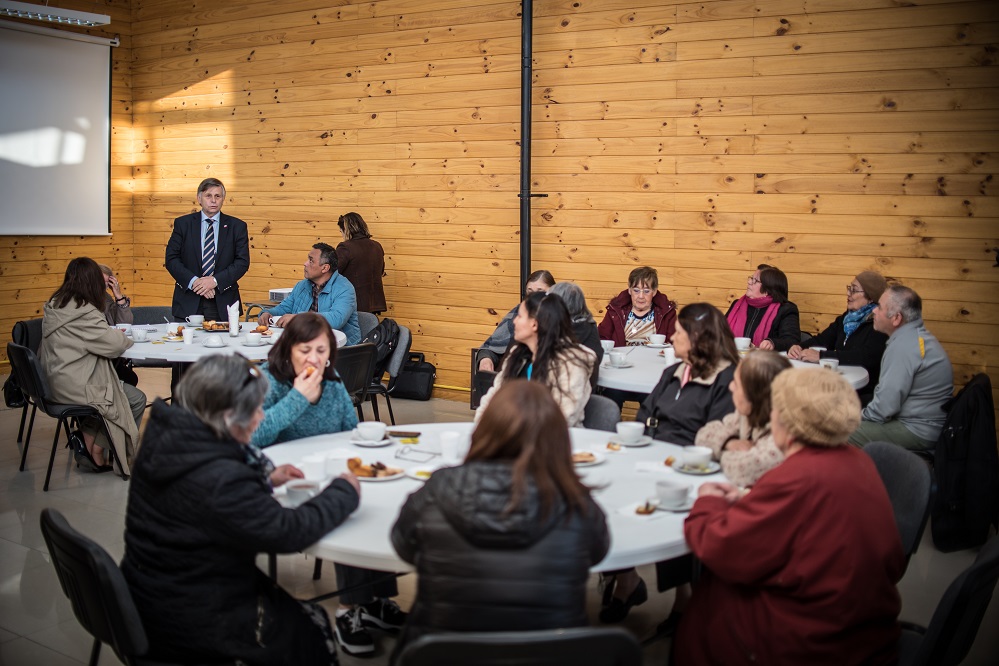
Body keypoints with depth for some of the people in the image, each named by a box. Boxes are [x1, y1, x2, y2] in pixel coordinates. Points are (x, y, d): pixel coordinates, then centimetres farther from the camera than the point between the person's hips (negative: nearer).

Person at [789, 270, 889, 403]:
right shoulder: (847, 318, 15)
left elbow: (866, 356, -24)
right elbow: (821, 340, 12)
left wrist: (821, 356, -29)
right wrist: (798, 348, -10)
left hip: (865, 394, -7)